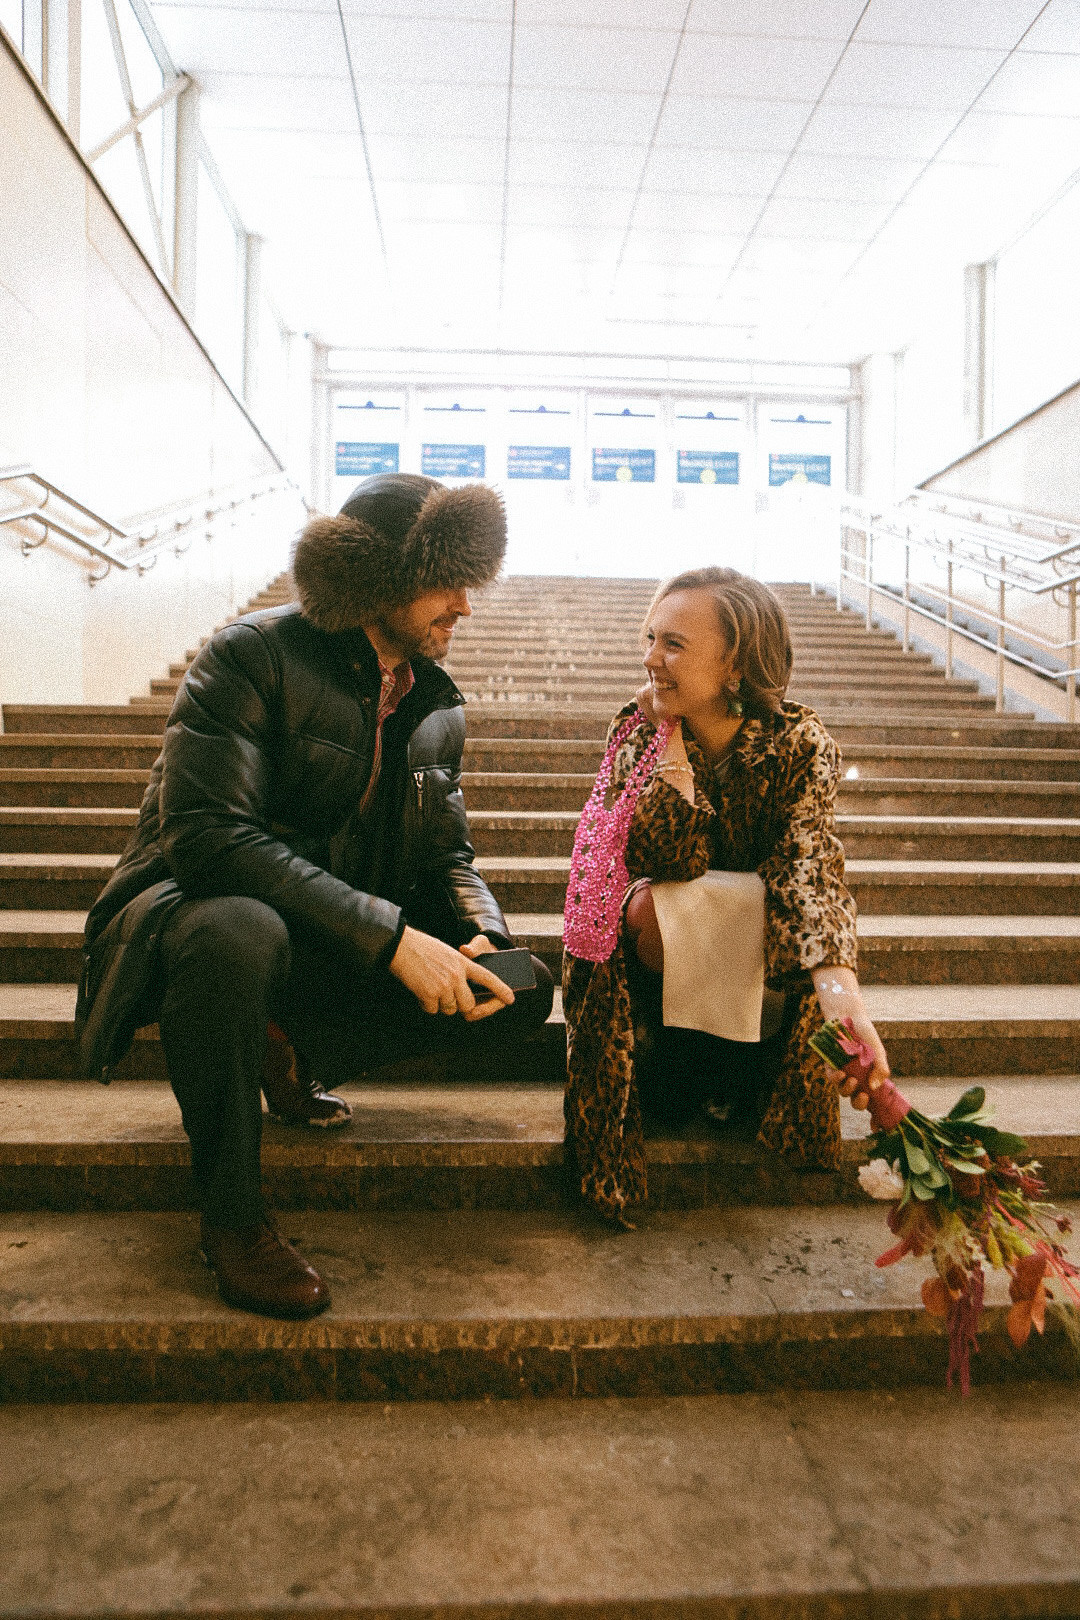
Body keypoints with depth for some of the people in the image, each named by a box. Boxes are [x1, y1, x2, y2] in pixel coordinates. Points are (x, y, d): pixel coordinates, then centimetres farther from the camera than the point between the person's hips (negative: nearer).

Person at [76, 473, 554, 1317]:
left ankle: (294, 1053, 3)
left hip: (342, 949, 6)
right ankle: (233, 1216, -19)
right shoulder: (254, 655, -17)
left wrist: (486, 935, -16)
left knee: (527, 988, -9)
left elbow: (448, 852, 7)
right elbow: (207, 833, -29)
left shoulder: (437, 702, 4)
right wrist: (388, 935, -34)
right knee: (237, 932, -42)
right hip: (193, 904, -5)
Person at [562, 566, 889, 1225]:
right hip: (670, 955, 0)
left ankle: (746, 1087, -4)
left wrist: (840, 994, -50)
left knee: (805, 932, -32)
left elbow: (809, 866, -33)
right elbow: (666, 862, -24)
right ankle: (674, 1080, -8)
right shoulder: (637, 730, -14)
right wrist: (670, 740, -29)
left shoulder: (801, 743, -18)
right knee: (644, 908, -32)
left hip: (762, 956, 0)